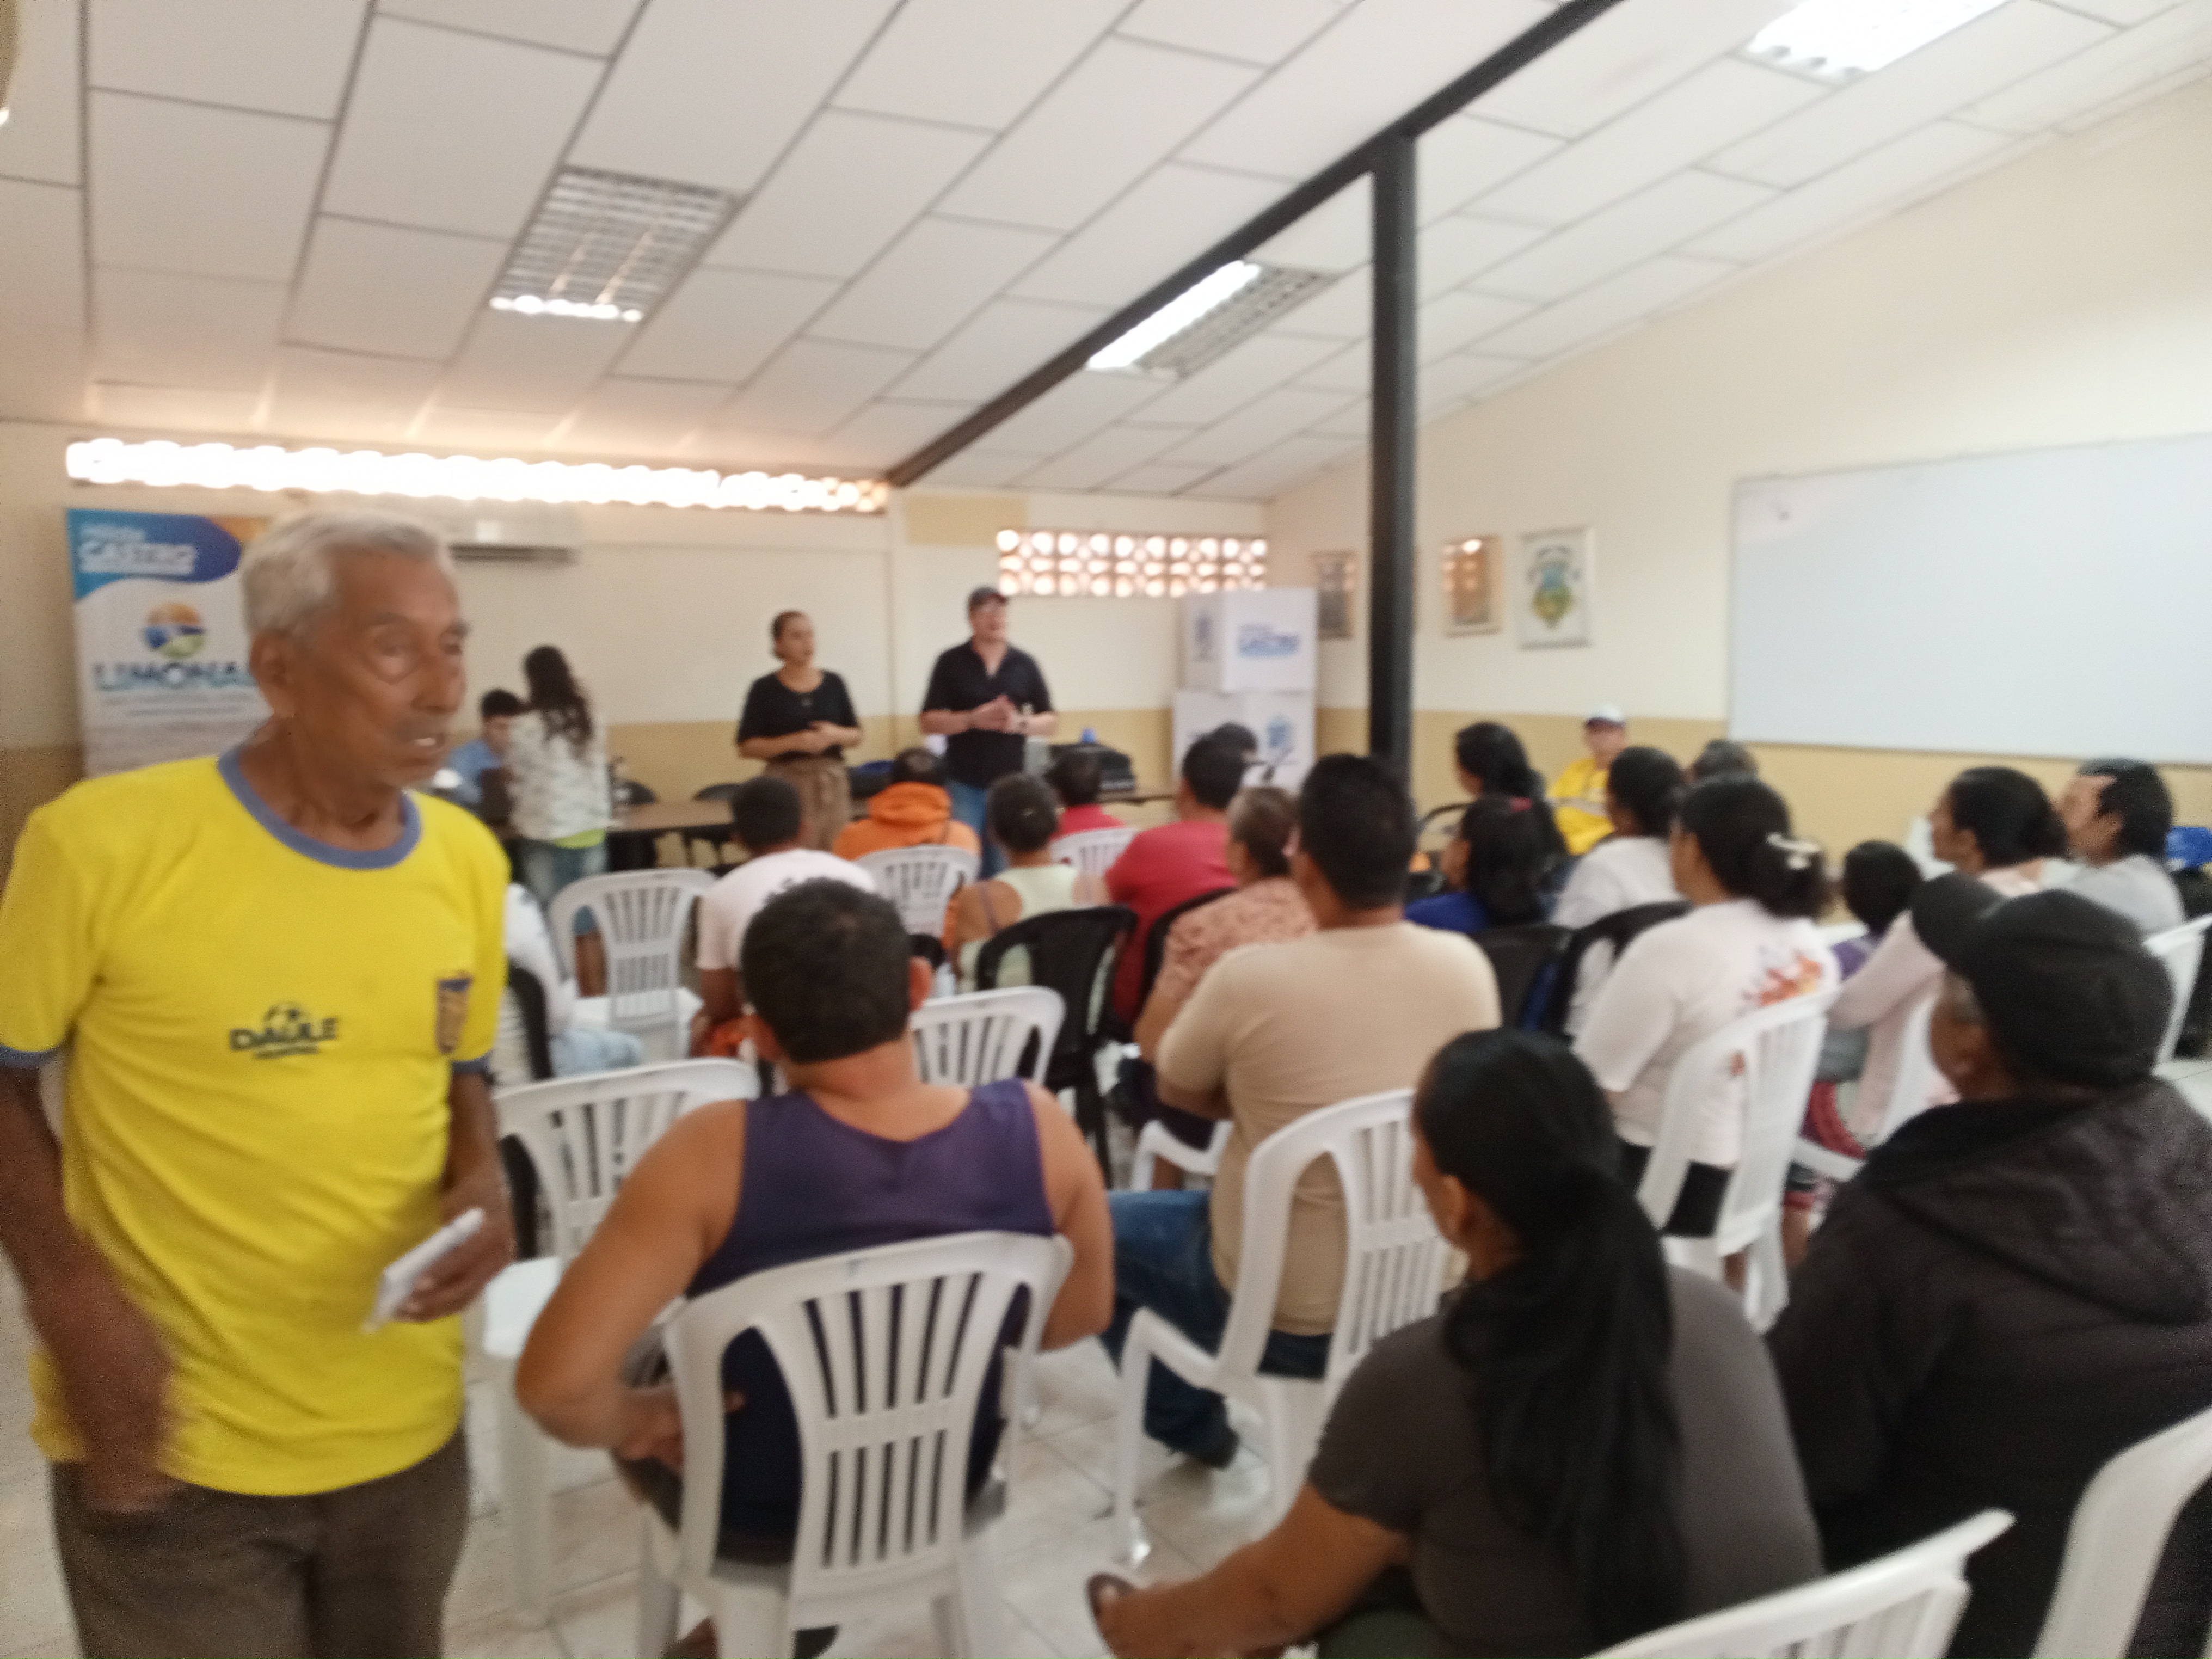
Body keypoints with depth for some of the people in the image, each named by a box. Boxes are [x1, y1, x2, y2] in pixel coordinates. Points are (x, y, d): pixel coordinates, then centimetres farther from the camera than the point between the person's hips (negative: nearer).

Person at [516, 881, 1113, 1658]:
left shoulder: (717, 1152, -31)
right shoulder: (1036, 1126, -21)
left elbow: (556, 1382, -32)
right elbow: (1081, 1315, -6)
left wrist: (630, 1424, -11)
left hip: (759, 1518, -3)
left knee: (640, 1366, 29)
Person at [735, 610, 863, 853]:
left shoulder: (834, 683, 10)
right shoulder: (764, 689, 1)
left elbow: (856, 735, 14)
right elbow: (746, 747, -1)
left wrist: (835, 735, -8)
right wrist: (794, 742, -14)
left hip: (831, 781, 3)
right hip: (786, 781, -3)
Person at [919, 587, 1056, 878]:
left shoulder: (1025, 663, 6)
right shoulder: (951, 662, -1)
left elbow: (1051, 721, 7)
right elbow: (929, 722, -4)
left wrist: (1020, 723, -13)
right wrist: (973, 719, -19)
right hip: (964, 783, -2)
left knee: (1003, 869, 7)